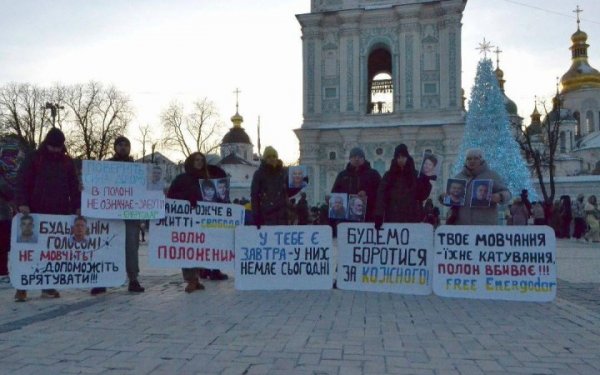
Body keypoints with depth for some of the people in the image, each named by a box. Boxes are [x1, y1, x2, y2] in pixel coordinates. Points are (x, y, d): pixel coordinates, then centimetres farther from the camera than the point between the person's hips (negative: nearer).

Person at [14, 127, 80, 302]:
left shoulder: (68, 162, 13)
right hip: (36, 213, -3)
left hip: (60, 214, 3)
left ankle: (48, 286, 11)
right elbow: (22, 182, -3)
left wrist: (77, 207, 2)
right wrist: (22, 203, -17)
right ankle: (22, 288, 6)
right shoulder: (33, 159, 3)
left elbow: (74, 186, 12)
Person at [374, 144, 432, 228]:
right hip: (393, 218, 0)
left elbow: (421, 196, 4)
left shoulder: (415, 175, 7)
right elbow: (381, 196, -4)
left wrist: (426, 183, -14)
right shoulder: (388, 175, 5)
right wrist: (379, 215, -16)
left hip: (412, 218, 1)